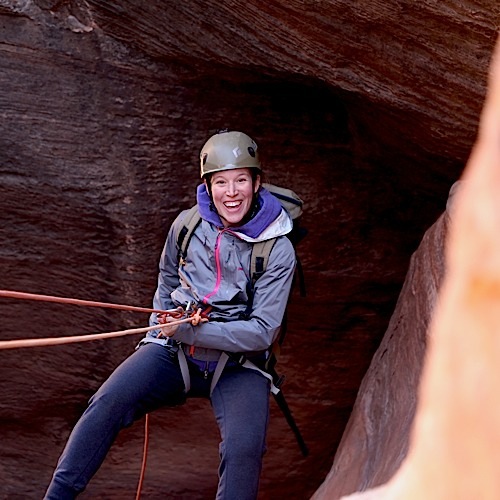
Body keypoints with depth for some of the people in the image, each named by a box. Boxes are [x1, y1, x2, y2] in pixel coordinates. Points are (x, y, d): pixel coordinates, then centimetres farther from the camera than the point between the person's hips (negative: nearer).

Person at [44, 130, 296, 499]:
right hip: (173, 351, 2)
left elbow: (263, 332, -13)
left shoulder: (278, 250, -9)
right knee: (108, 403, -21)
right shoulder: (187, 225, 1)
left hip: (238, 363, -2)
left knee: (244, 448, -29)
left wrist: (191, 331, -17)